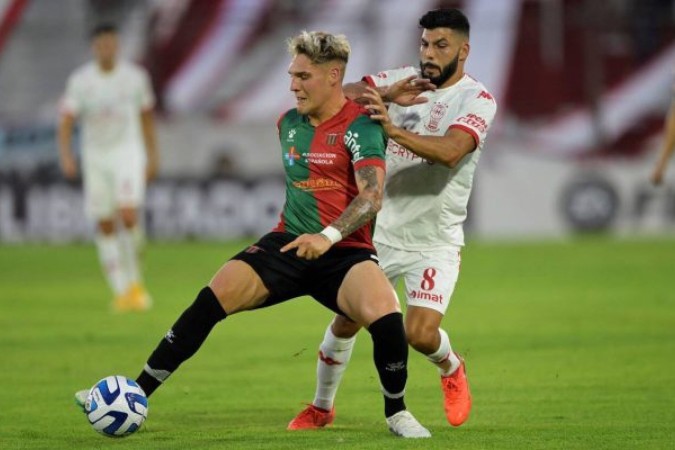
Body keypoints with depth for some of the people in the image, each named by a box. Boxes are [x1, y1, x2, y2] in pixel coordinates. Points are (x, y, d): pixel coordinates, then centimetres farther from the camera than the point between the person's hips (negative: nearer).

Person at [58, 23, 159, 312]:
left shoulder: (134, 77, -2)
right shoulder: (80, 80, -5)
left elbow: (146, 116, 12)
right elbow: (66, 121, -8)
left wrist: (152, 156, 13)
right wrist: (66, 155, -23)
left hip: (128, 153, -1)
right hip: (95, 157, 1)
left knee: (129, 216, -20)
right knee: (106, 225, 3)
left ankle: (134, 279, 0)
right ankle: (120, 291, 12)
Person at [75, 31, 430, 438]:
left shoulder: (359, 125, -10)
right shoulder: (289, 123, 10)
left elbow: (372, 195, -24)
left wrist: (329, 236, -36)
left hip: (344, 251, -5)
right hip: (289, 245, 5)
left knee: (386, 316, -33)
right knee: (214, 297, -16)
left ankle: (396, 413, -6)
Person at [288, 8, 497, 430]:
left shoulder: (477, 100, -13)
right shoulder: (405, 79, 0)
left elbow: (450, 151, -31)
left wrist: (394, 130, -46)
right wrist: (388, 95, -32)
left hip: (435, 243, -3)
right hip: (380, 232, 3)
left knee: (420, 334, -14)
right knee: (346, 320, 5)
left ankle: (452, 368, 21)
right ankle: (322, 407, 27)